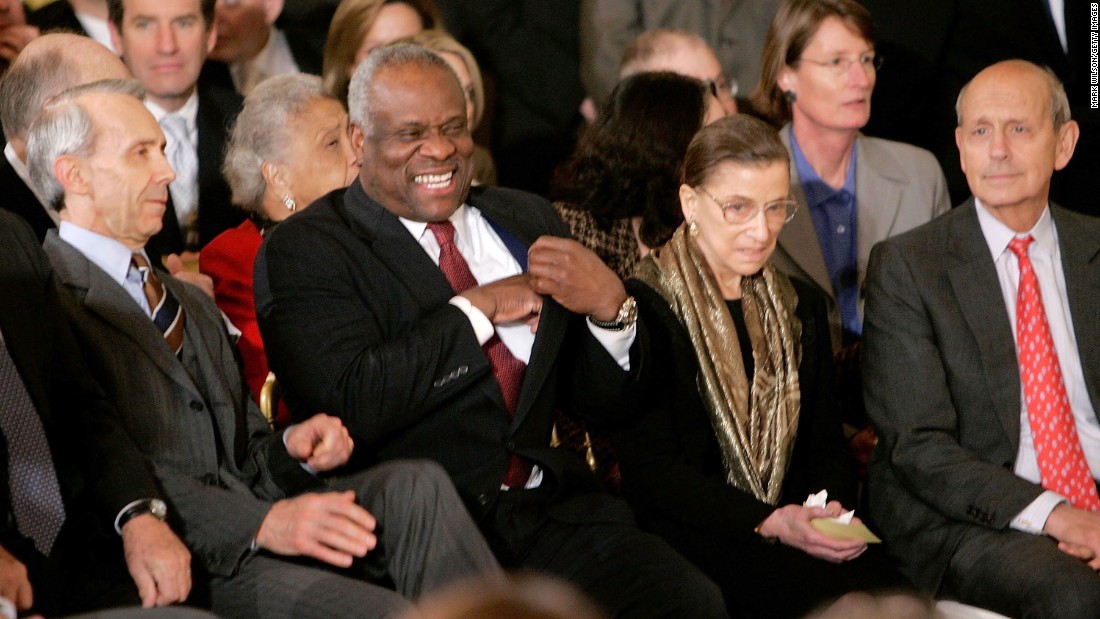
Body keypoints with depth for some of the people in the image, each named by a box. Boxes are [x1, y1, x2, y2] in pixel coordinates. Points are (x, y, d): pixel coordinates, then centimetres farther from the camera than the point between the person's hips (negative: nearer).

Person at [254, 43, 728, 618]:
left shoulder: (525, 221, 20)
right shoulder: (304, 249, 1)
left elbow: (597, 396, 22)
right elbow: (353, 406, -15)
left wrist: (611, 306, 0)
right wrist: (480, 308, -7)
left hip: (549, 509, 5)